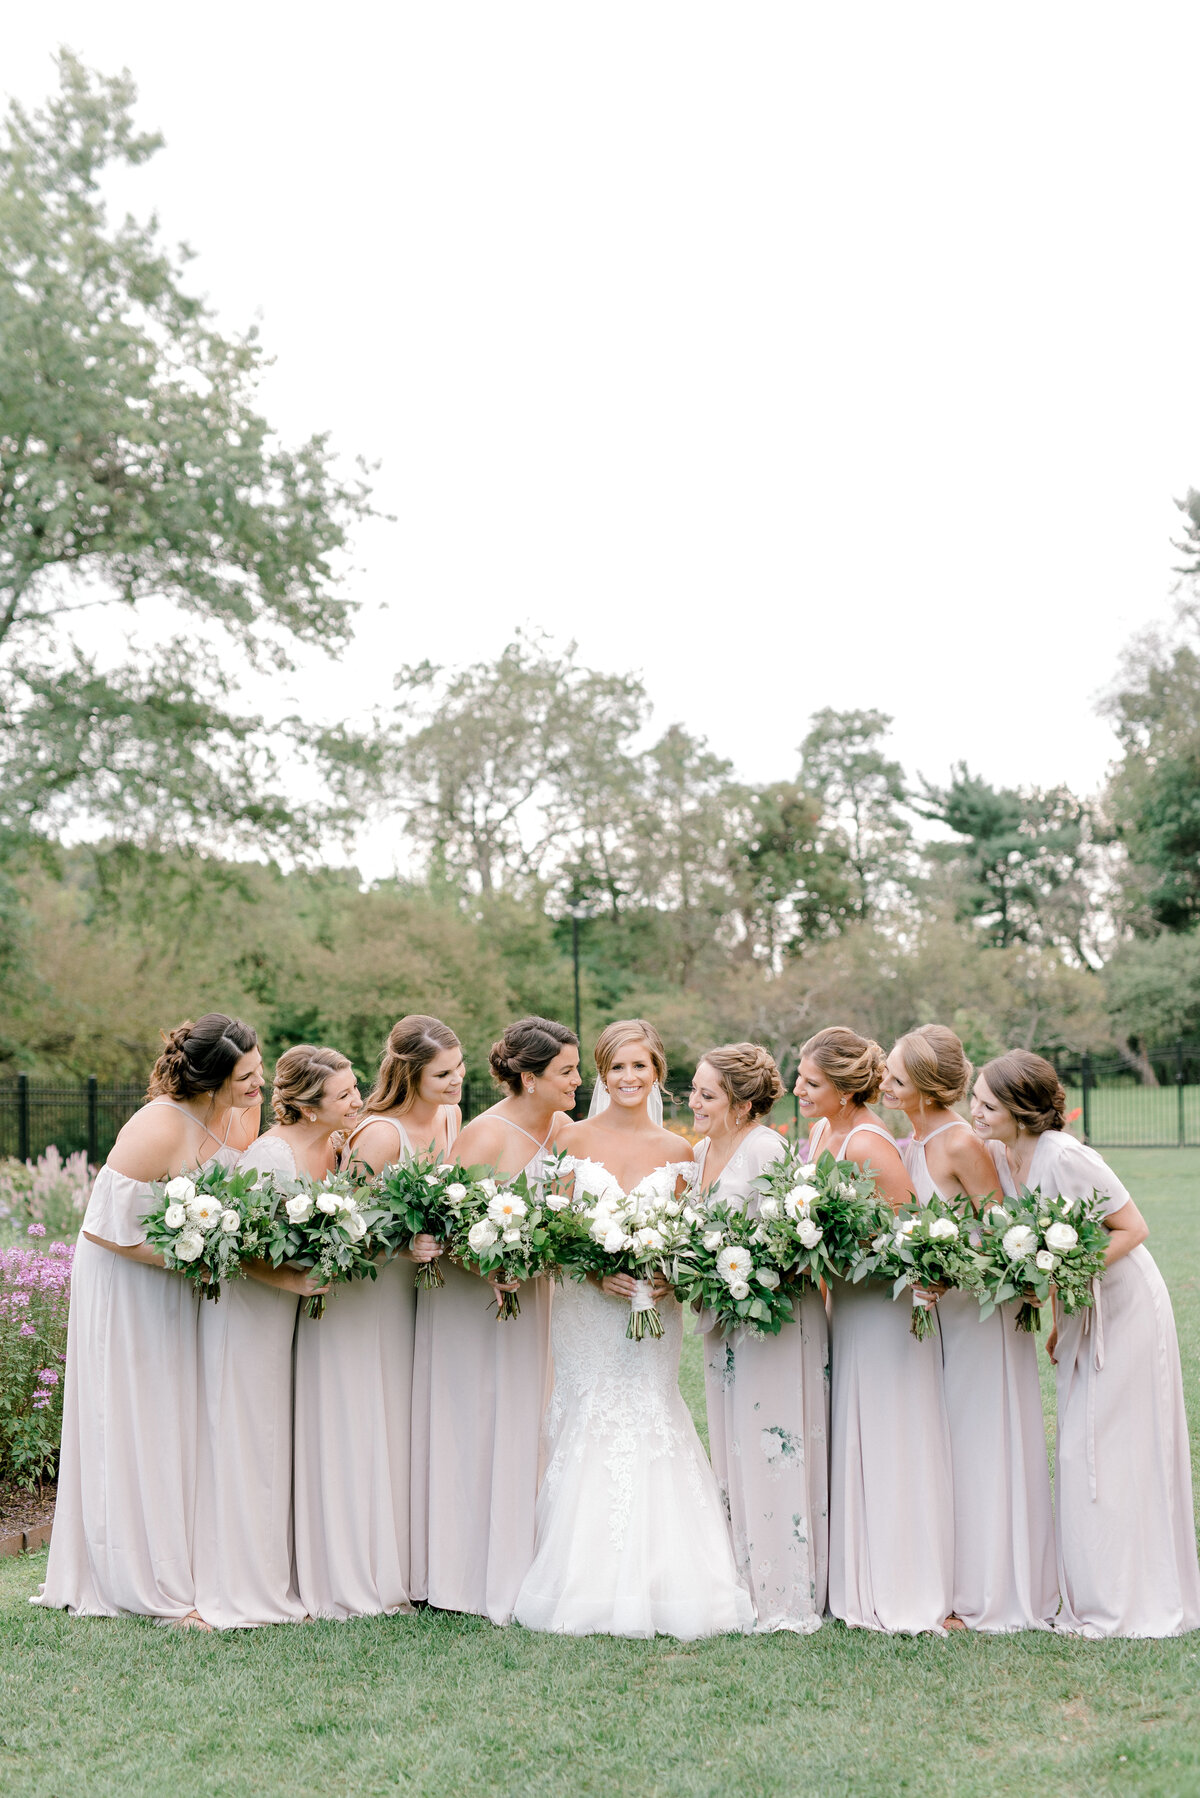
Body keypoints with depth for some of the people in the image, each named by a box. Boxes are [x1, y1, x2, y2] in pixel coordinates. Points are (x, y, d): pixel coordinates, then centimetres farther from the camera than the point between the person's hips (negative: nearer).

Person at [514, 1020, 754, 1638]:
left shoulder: (676, 1150, 7)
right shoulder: (575, 1139, 2)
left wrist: (666, 1278, -11)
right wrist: (600, 1273, -16)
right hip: (588, 1307, -1)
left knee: (650, 1427, -3)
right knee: (589, 1430, -3)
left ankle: (658, 1587, 7)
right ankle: (589, 1590, 6)